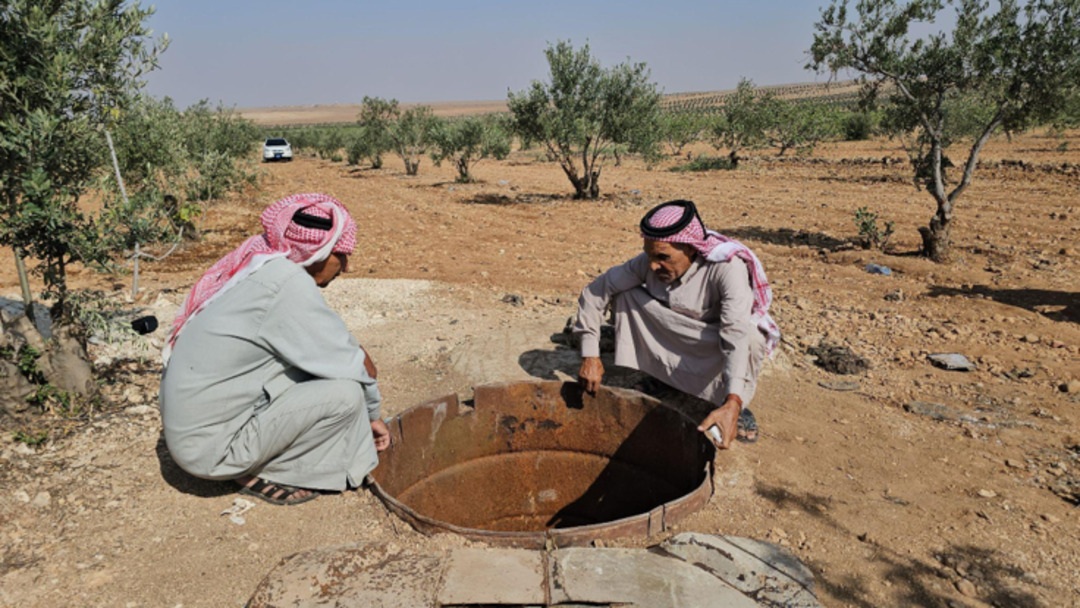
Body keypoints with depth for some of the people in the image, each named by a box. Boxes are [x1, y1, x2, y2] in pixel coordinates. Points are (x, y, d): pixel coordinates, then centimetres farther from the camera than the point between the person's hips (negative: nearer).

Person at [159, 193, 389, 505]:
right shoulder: (288, 283, -24)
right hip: (210, 447, -9)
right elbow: (360, 366, -17)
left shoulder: (260, 263, 3)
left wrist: (368, 415, 15)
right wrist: (371, 411, 4)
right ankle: (258, 474, 1)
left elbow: (329, 352, 12)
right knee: (347, 392, -17)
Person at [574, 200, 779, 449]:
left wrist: (732, 404, -54)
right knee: (626, 295, -17)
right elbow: (595, 291, -13)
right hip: (673, 339, 3)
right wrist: (590, 357, -19)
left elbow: (737, 335, -42)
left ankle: (739, 407, -8)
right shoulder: (647, 263, -19)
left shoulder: (727, 267, -32)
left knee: (753, 337, -37)